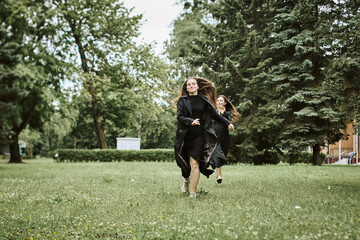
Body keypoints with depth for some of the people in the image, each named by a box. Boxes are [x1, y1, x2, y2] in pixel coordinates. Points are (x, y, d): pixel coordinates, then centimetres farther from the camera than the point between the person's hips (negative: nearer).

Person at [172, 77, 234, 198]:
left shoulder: (203, 100, 9)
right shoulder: (182, 101, 7)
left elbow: (215, 114, 17)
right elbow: (179, 117, -5)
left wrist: (227, 123, 14)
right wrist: (191, 121, -22)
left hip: (199, 135, -1)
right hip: (185, 135, 1)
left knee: (194, 163, -10)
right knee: (184, 162, 6)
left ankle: (193, 193, -8)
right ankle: (186, 179, 40)